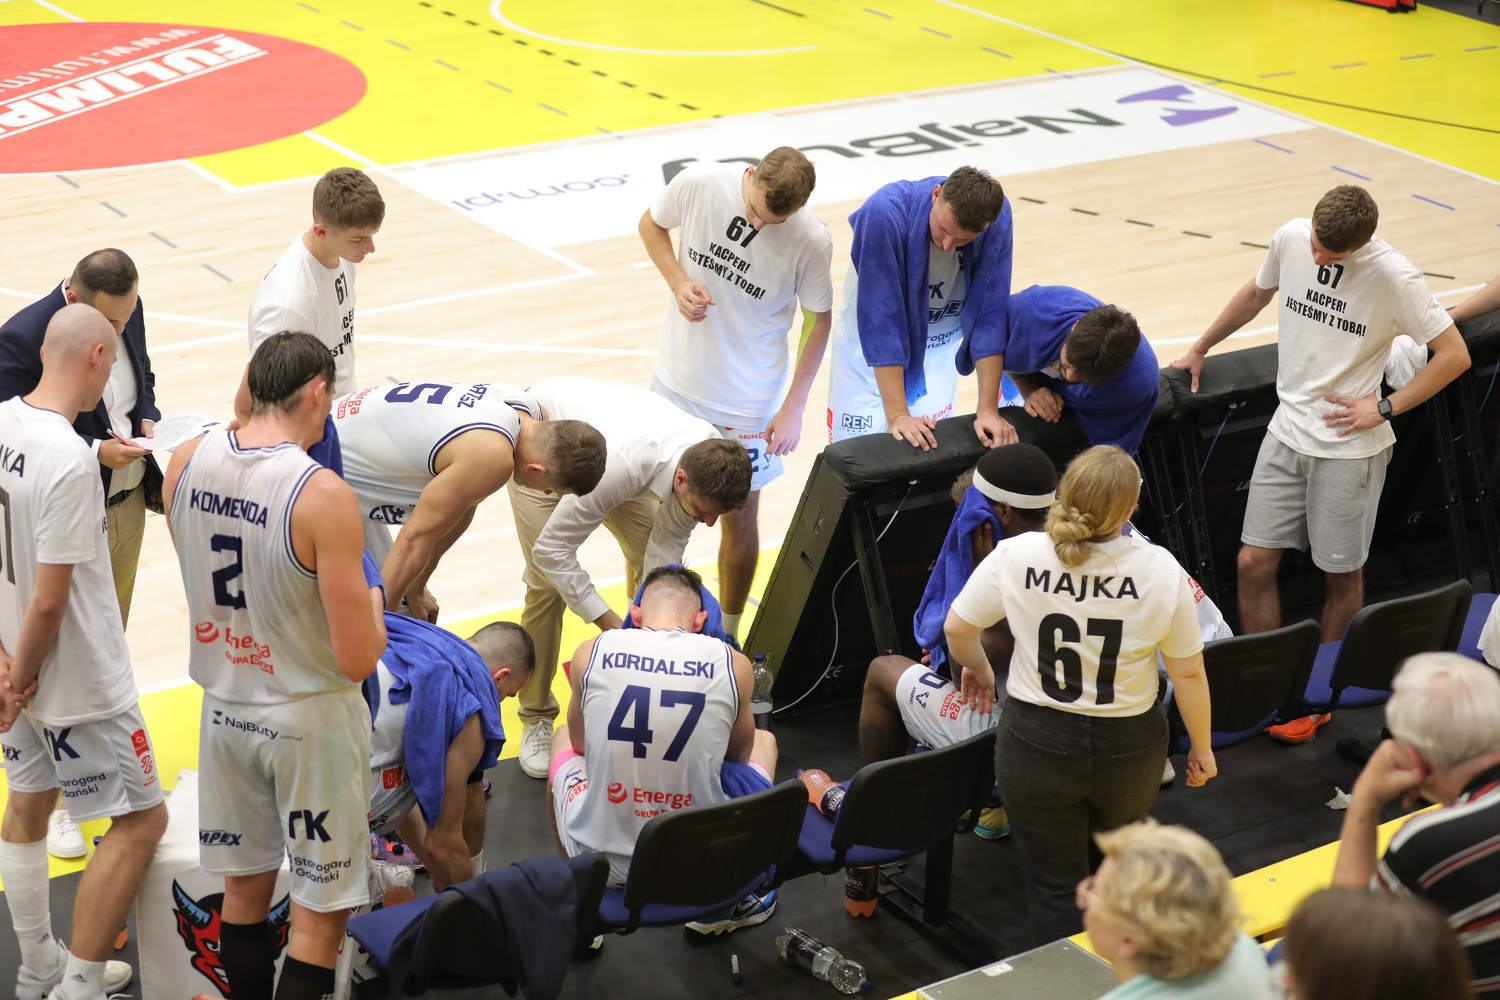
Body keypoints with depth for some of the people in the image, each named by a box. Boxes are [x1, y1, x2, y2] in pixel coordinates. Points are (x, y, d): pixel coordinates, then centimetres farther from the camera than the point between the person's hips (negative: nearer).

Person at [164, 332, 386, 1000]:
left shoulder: (185, 463, -6)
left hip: (226, 707, 6)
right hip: (310, 720, -6)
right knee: (318, 915, 8)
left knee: (244, 888, 22)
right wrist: (371, 602, -2)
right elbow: (358, 659, -22)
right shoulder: (324, 495, -24)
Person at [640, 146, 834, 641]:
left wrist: (794, 407, -7)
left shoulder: (812, 242, -22)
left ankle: (726, 633, 30)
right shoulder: (700, 182, -18)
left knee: (739, 518, 9)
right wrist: (678, 282, -15)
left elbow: (818, 319, -6)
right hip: (675, 382, 2)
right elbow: (652, 224, 3)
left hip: (747, 400, -2)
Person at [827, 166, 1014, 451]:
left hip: (940, 340, 2)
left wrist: (988, 409, -23)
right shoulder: (884, 213, -34)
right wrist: (898, 415, -34)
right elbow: (880, 319, -33)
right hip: (870, 338, -2)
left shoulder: (997, 217, -26)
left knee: (931, 444, -4)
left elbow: (989, 314, -20)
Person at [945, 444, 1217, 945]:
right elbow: (1188, 671, -10)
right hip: (1129, 747, 2)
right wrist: (1201, 748, 5)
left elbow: (957, 628, -4)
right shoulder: (1159, 570, -18)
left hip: (1037, 743, -1)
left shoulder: (1017, 556, -17)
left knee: (1054, 884, 14)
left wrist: (978, 669, 18)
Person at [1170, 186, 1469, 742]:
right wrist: (1200, 349, 26)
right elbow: (1257, 294, 18)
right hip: (1287, 430, 4)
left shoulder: (1392, 277, -18)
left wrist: (1384, 408, -13)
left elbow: (1454, 355, -11)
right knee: (1254, 562, 2)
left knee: (1341, 575, 7)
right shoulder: (1290, 239, -4)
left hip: (1349, 446, -4)